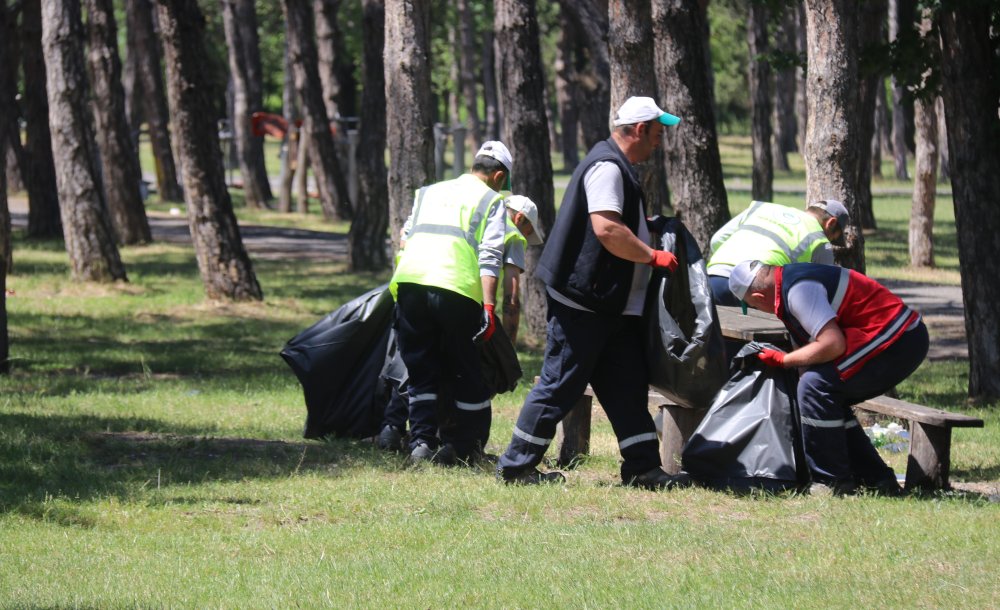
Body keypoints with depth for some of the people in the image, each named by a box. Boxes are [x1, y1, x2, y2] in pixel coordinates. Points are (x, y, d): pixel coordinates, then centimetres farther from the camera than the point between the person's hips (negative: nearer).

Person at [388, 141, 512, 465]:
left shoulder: (429, 192, 29)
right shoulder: (491, 200, 12)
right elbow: (489, 256, -1)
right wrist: (489, 305, -7)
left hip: (408, 280, 4)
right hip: (455, 288, -4)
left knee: (421, 368, 11)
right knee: (468, 370, 8)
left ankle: (421, 440, 1)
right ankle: (466, 445, 11)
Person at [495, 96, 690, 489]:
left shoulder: (618, 168, 19)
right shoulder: (607, 167, -16)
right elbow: (607, 229, -27)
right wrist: (653, 257, -18)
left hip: (610, 305, 11)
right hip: (583, 303, -11)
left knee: (627, 387, 7)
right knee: (560, 385, -4)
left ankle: (642, 467, 8)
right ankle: (516, 465, 3)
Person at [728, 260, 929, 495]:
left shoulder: (798, 290, -17)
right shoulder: (791, 279, 17)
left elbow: (832, 344, -24)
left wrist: (783, 360, -12)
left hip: (898, 342, -11)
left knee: (815, 387, -14)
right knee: (830, 398, 16)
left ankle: (832, 483, -7)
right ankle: (877, 480, 19)